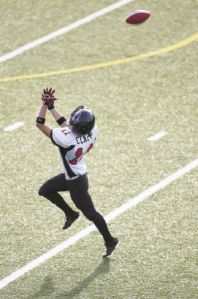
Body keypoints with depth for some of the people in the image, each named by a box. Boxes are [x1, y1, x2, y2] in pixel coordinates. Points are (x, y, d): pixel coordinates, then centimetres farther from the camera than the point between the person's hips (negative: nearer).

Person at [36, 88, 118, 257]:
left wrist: (46, 104, -18)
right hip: (72, 175, 7)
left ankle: (110, 241, 26)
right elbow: (66, 125, 0)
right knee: (45, 190, 19)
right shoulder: (92, 132, -18)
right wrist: (51, 107, 1)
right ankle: (70, 213, 30)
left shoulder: (66, 139, -38)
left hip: (76, 181, -7)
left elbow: (40, 124, -28)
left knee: (90, 213, 10)